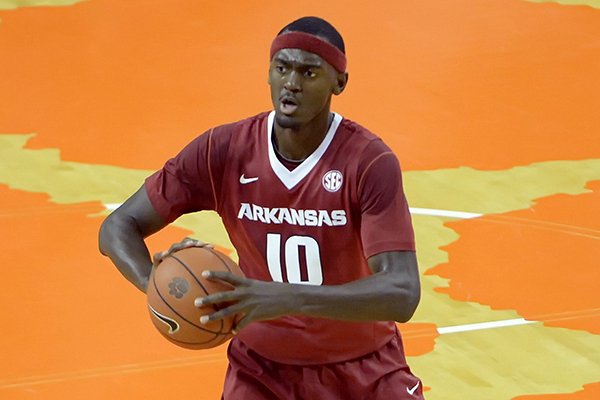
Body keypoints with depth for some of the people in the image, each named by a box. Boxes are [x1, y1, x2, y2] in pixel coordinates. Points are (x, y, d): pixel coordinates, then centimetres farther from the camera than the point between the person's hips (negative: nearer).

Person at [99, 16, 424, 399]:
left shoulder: (371, 163, -23)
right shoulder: (222, 152, -14)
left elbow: (402, 294, -32)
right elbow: (119, 227, -8)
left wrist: (288, 299, -46)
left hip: (363, 368, -1)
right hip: (262, 366, 1)